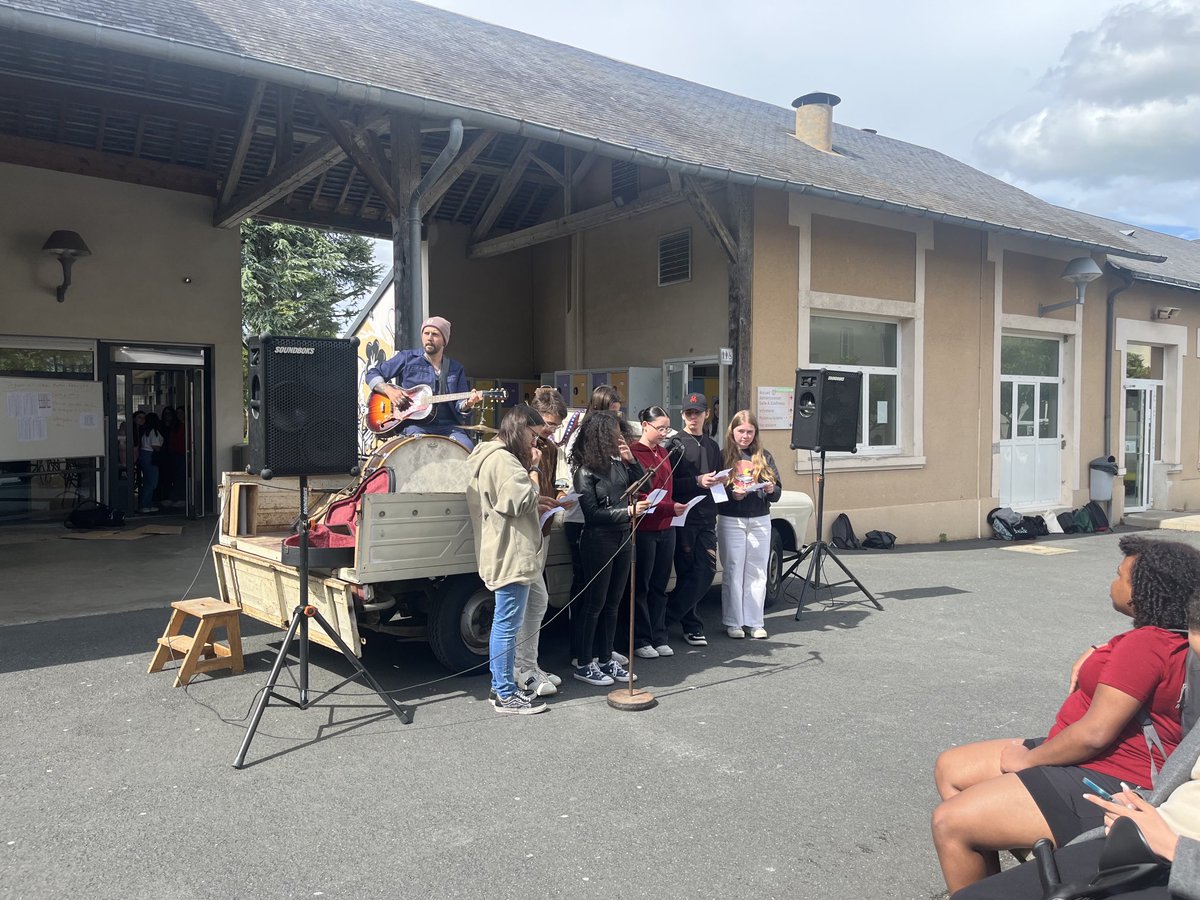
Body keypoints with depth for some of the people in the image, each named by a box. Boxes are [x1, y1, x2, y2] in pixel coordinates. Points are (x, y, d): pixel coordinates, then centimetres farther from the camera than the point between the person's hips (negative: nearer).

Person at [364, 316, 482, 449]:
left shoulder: (456, 368, 16)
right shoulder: (407, 358, 9)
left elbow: (459, 404, 12)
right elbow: (371, 374, 11)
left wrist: (467, 404, -12)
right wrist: (389, 391, -7)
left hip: (448, 426, 2)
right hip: (414, 425, -2)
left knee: (467, 448, -27)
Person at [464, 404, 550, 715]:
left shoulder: (492, 457, 19)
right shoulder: (503, 460, -17)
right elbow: (523, 501, -18)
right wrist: (533, 469, -8)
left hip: (503, 554, 12)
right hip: (511, 556, -12)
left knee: (503, 623, 17)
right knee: (508, 625, -5)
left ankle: (500, 686, 26)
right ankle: (506, 695, 2)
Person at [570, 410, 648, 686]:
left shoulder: (618, 463, 5)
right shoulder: (585, 471, -12)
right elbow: (592, 513, -14)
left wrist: (631, 460, -3)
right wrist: (628, 512, -21)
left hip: (622, 540, 7)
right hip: (598, 542, -7)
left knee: (612, 603, 13)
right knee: (594, 603, 1)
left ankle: (605, 659, 24)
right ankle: (583, 664, 12)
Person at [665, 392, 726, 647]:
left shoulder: (712, 446, 20)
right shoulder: (675, 444, 1)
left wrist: (719, 482, 4)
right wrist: (697, 481, -18)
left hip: (707, 517, 6)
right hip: (683, 516, -6)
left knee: (706, 571, 0)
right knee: (687, 572, -3)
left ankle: (668, 616, 8)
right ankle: (692, 626, 7)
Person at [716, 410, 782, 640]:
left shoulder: (764, 456, 10)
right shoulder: (723, 455, 1)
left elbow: (778, 489, 9)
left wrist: (771, 490, -13)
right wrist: (731, 494, -20)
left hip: (760, 520, 3)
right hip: (731, 520, -3)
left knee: (757, 573, 6)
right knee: (733, 572, 2)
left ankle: (754, 622, 14)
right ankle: (733, 623, 10)